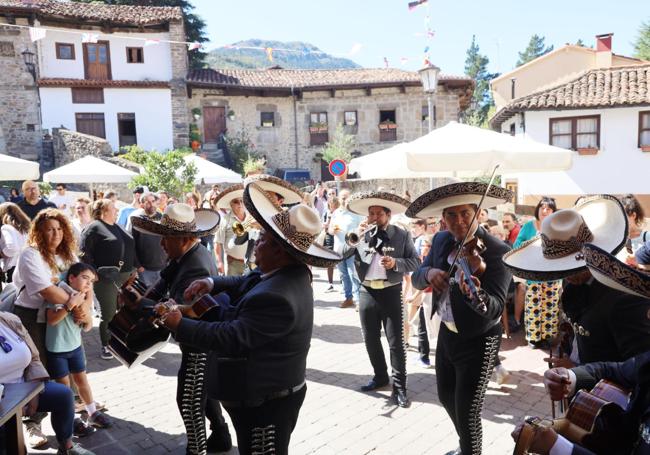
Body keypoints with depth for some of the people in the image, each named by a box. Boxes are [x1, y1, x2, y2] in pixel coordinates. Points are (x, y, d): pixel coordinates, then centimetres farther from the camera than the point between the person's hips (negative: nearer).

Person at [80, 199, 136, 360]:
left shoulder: (118, 227, 17)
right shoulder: (94, 228, -6)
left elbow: (131, 248, 22)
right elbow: (85, 252, -13)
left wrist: (137, 267, 14)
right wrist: (94, 272, -17)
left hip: (126, 277, 7)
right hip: (106, 279, -7)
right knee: (109, 314, 1)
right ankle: (106, 347, 17)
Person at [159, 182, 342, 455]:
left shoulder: (275, 297, -34)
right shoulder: (288, 273, -3)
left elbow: (231, 338, -29)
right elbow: (244, 284, 10)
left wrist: (179, 325, -19)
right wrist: (212, 283, -7)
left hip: (265, 403, -10)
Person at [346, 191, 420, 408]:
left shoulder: (402, 235, -2)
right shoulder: (362, 234, 5)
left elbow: (415, 261, -3)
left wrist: (396, 263, -19)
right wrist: (355, 237, -12)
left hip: (391, 292, -3)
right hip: (367, 292, 4)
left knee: (396, 341, 0)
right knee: (370, 339, 14)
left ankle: (399, 387, 11)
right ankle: (380, 376, 33)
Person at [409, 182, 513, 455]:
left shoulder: (498, 251, -22)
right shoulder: (441, 241, -2)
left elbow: (496, 308, -31)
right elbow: (416, 278, 1)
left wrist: (476, 296, -53)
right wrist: (429, 272, -22)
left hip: (478, 341, -7)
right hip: (447, 333, 7)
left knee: (467, 413, -1)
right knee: (447, 397, 24)